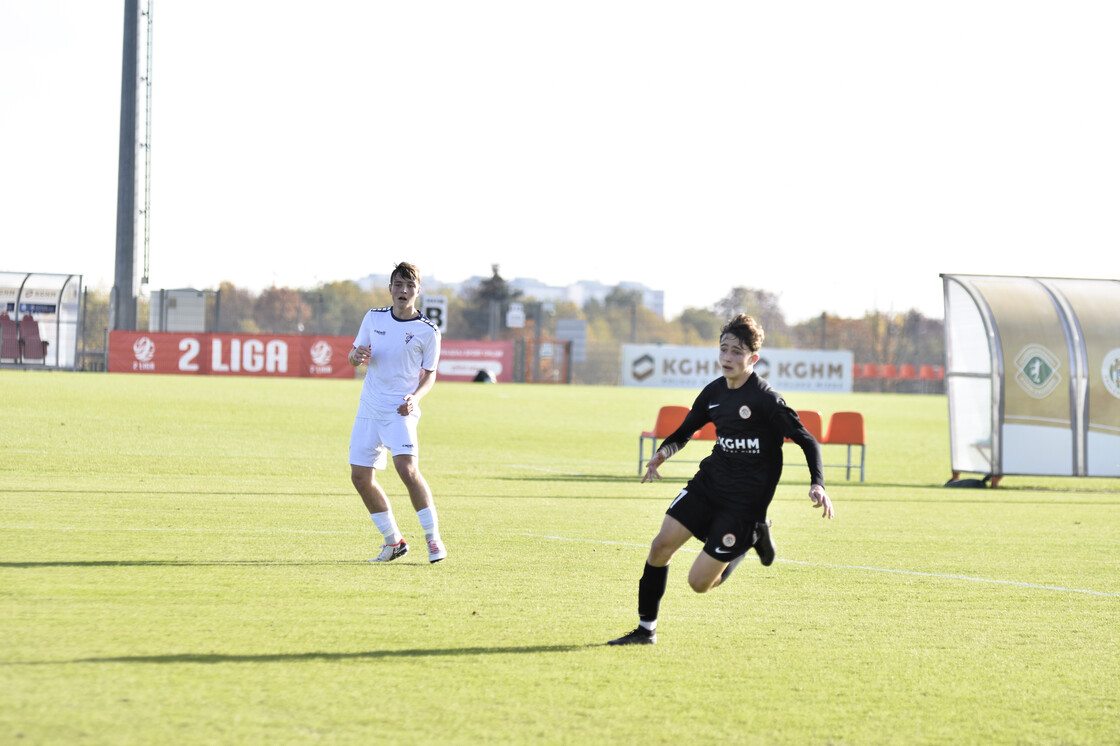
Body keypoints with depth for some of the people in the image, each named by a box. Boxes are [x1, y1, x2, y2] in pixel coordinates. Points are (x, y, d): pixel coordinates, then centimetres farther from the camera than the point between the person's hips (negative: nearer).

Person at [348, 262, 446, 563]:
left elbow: (430, 374, 4)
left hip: (401, 411, -5)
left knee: (407, 469, -23)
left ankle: (433, 537, -11)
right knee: (360, 476, 2)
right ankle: (393, 542, 15)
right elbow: (354, 355, 15)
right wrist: (357, 356, -10)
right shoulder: (374, 318, 6)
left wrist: (415, 397, -16)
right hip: (369, 408, 5)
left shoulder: (427, 331, -4)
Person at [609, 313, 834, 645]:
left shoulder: (765, 399, -16)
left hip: (745, 502, -6)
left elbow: (807, 441, -15)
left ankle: (753, 538, 16)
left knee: (699, 582, -8)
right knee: (662, 543, -9)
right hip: (708, 483, 6)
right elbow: (685, 431, 21)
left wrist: (817, 485, -30)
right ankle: (646, 630, 5)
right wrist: (663, 453, 0)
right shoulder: (714, 392, 5)